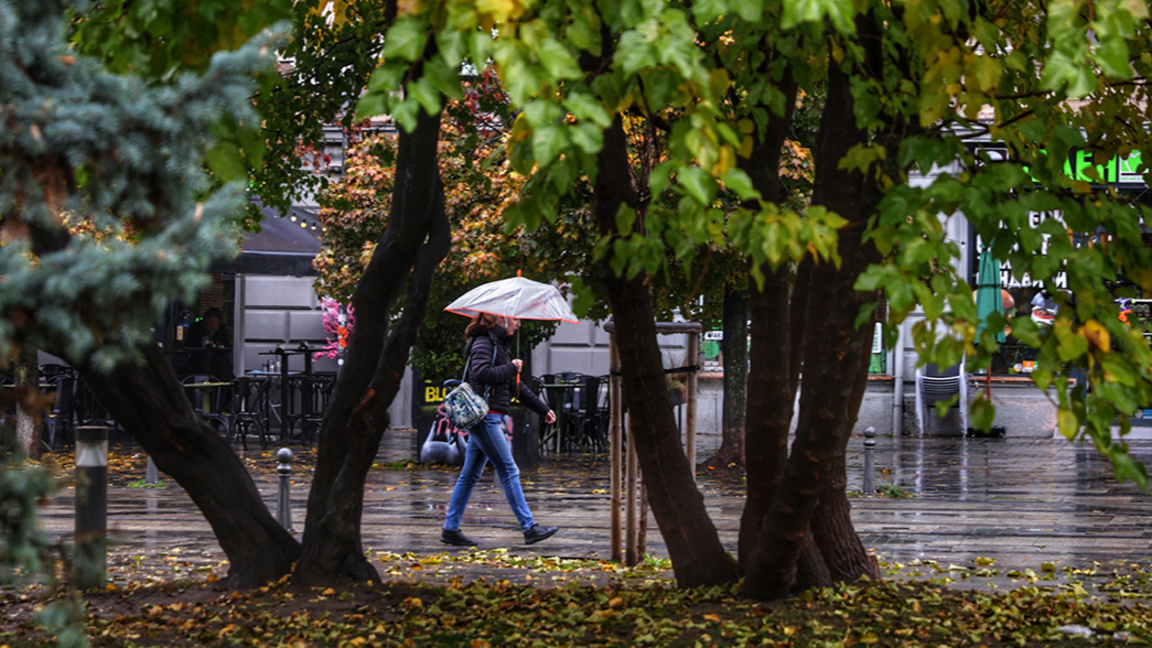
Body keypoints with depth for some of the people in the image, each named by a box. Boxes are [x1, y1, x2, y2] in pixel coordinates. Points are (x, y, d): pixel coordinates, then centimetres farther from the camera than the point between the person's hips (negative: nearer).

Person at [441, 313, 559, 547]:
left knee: (470, 475, 9)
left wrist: (543, 409, 26)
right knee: (509, 471, -8)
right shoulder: (483, 342, -9)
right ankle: (529, 528, -7)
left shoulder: (499, 344, 21)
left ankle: (451, 529, 12)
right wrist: (511, 368, -14)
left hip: (491, 419, 10)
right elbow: (481, 373, -26)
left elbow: (517, 386, 26)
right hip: (485, 417, -10)